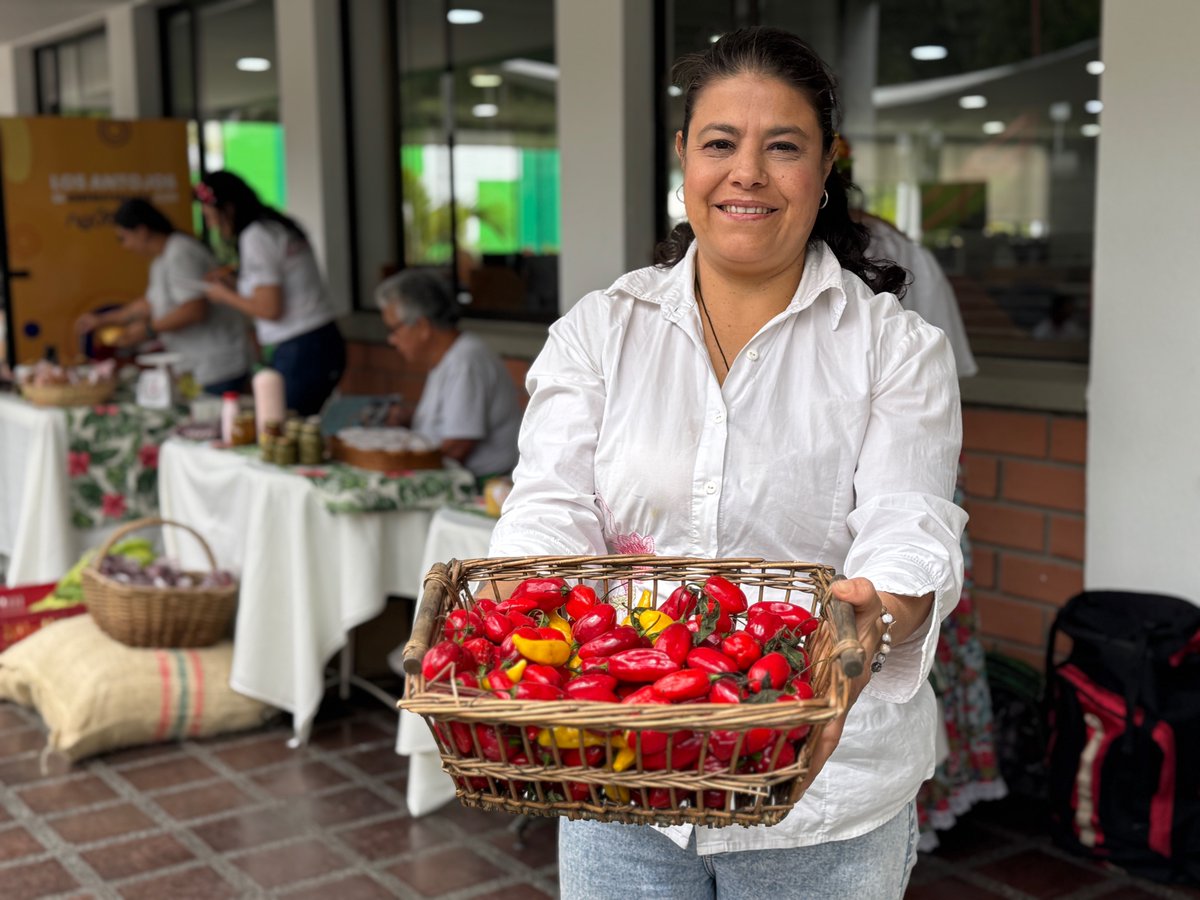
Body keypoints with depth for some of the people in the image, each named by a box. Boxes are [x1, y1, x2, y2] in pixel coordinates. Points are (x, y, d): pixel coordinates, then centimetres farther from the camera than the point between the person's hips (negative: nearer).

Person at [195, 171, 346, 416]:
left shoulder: (255, 237, -11)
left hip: (299, 353, -9)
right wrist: (235, 285, 18)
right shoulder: (279, 226, 15)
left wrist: (226, 296, 0)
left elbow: (270, 309, -14)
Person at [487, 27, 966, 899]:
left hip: (823, 782, -1)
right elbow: (550, 508, -7)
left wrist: (877, 620, -38)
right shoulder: (598, 330, 3)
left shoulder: (898, 348, -2)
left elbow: (910, 535, -14)